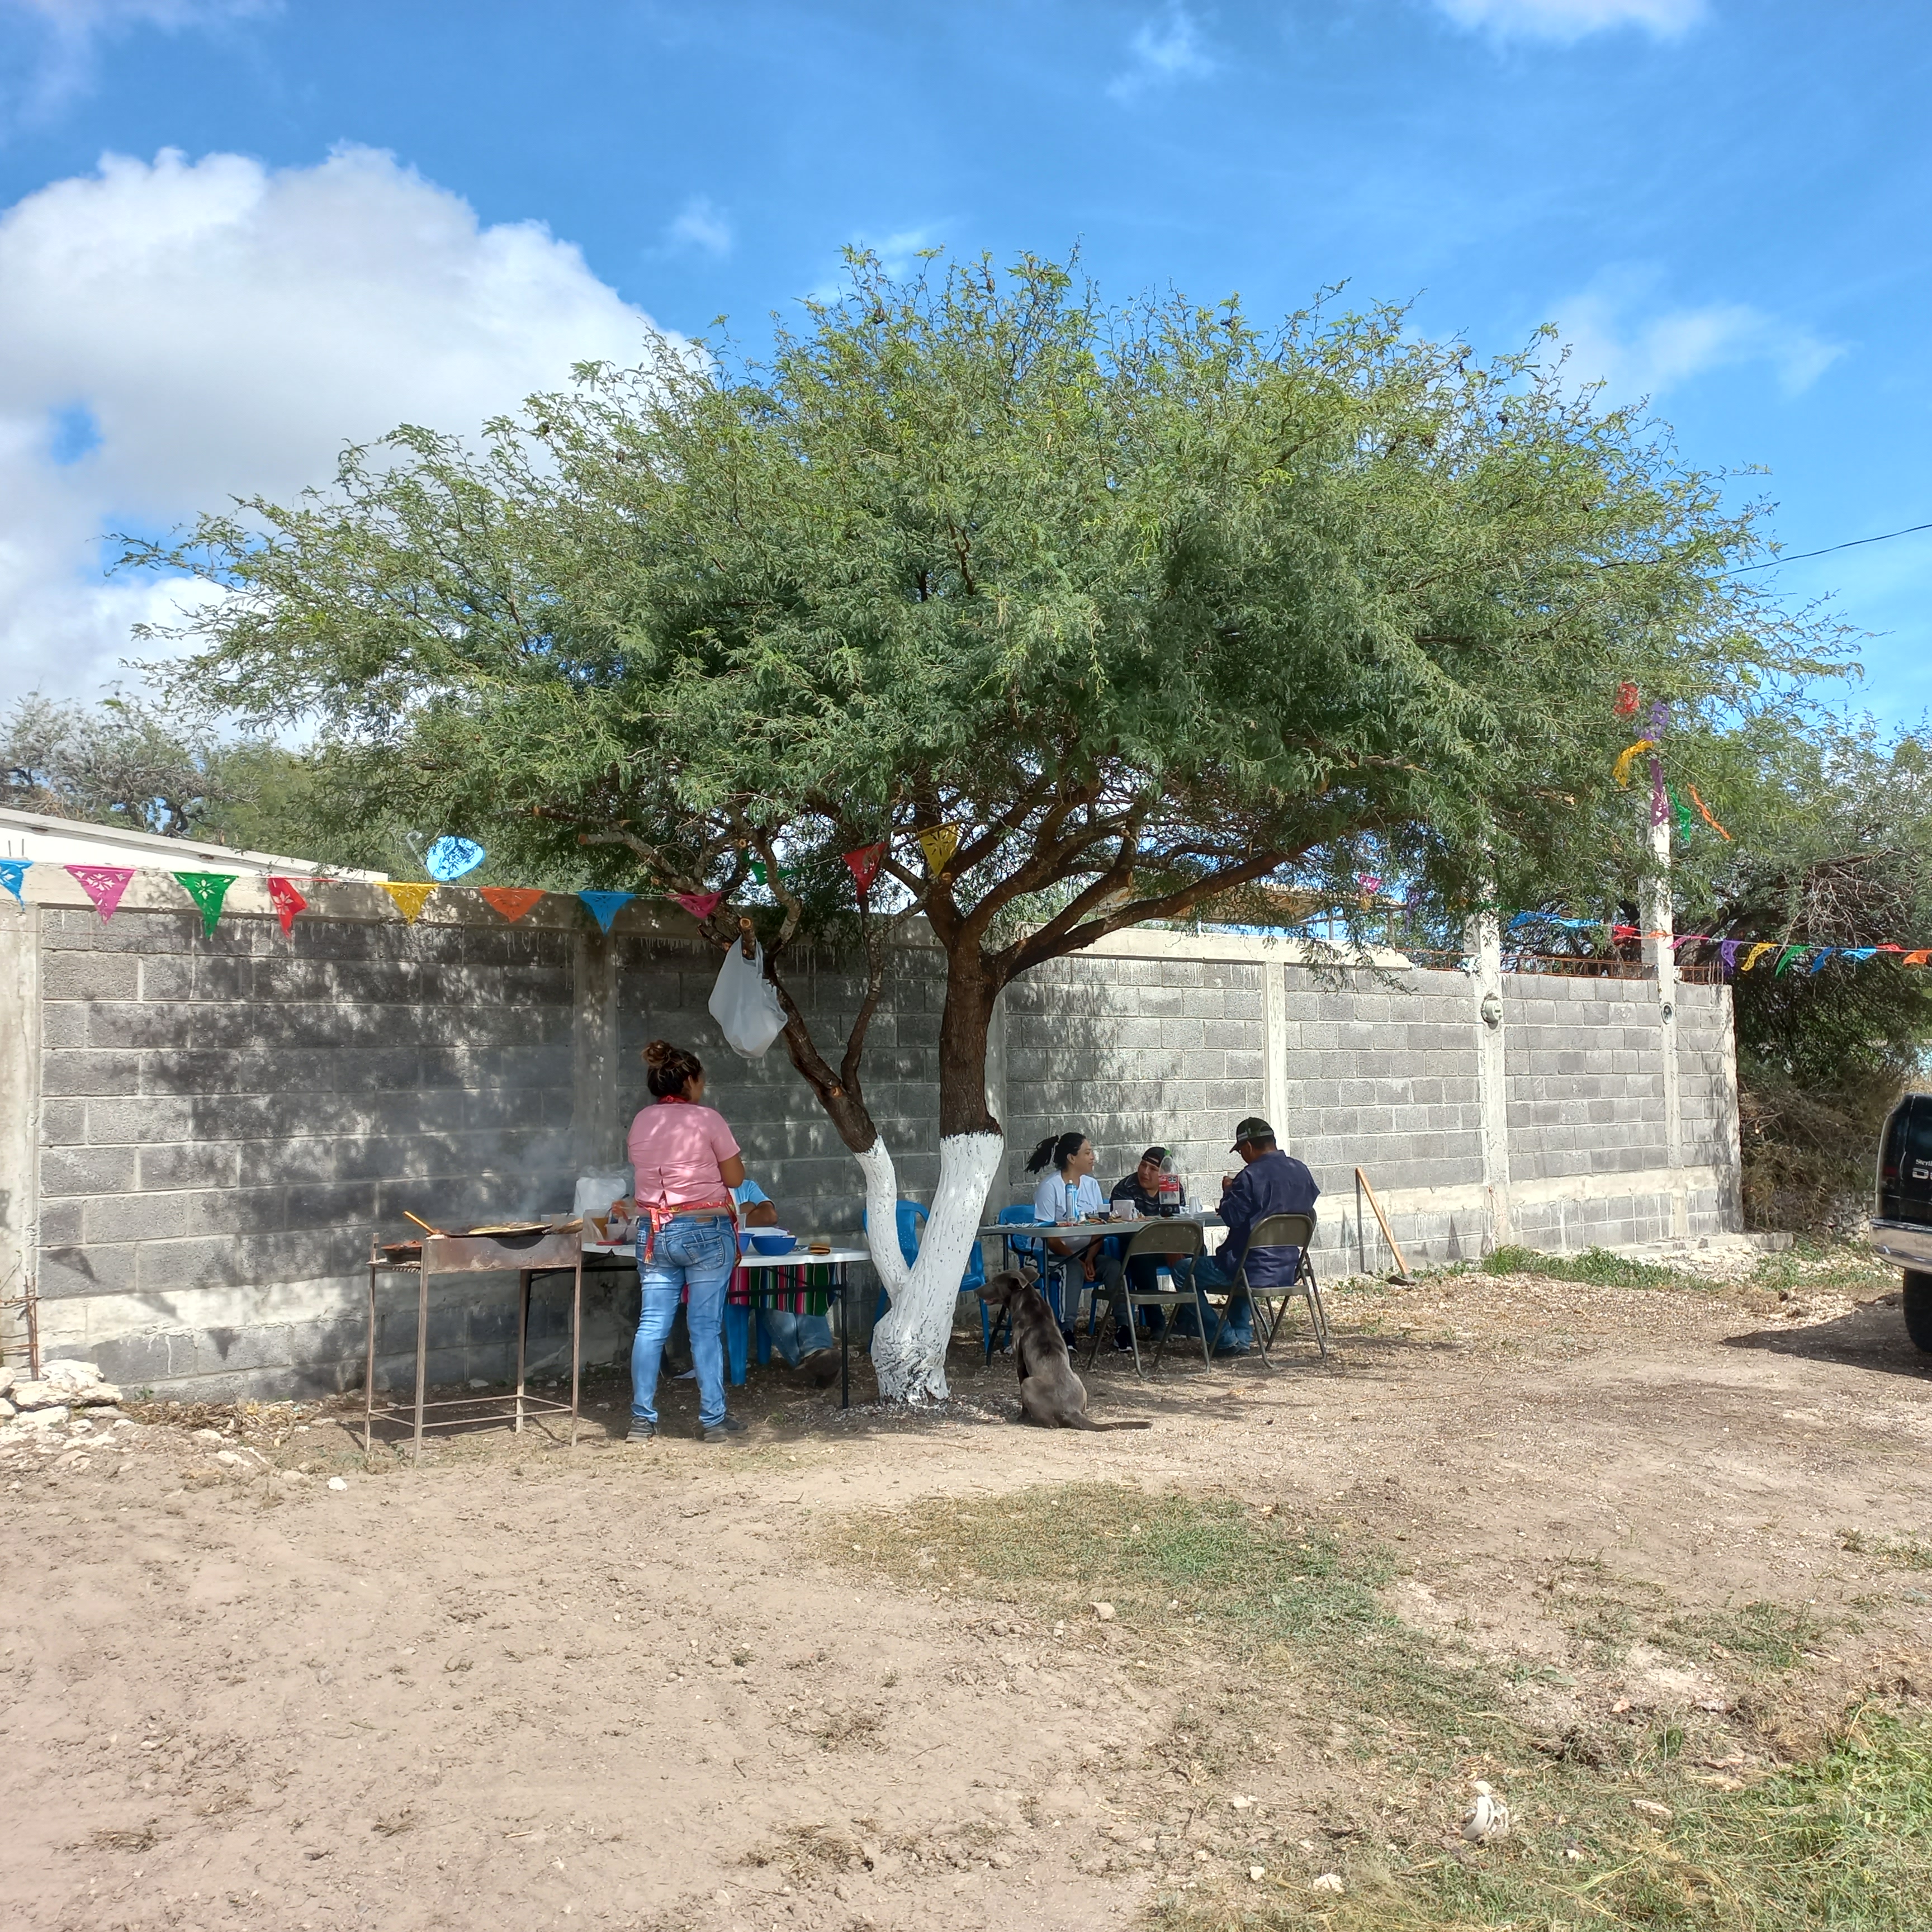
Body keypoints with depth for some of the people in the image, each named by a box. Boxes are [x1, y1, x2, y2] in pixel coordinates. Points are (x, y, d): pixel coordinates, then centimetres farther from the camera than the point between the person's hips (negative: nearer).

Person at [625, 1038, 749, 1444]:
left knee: (651, 1325, 7)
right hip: (706, 1230, -4)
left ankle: (642, 1419, 9)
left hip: (654, 1232, 4)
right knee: (706, 1326, 1)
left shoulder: (641, 1122, 5)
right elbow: (736, 1177, -3)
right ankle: (713, 1420, 7)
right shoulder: (706, 1119, -9)